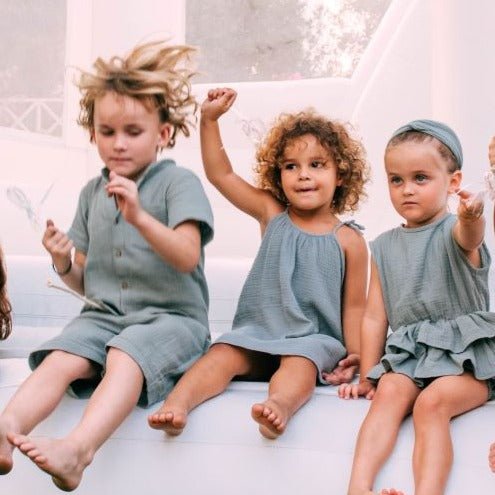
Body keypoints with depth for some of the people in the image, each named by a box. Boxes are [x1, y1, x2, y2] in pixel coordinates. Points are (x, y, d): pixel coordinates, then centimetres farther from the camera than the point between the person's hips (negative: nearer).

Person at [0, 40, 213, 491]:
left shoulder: (178, 183, -1)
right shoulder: (92, 193, 15)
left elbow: (187, 257, -14)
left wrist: (139, 217, -27)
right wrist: (63, 263, -4)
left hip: (169, 315, -4)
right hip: (104, 314, 5)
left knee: (125, 356, -36)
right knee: (60, 360, -26)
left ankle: (78, 448, -56)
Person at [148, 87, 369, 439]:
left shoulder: (349, 240, 1)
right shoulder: (272, 215, 9)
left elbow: (355, 306, 4)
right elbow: (221, 175, 8)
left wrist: (354, 356, -7)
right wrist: (210, 120, 1)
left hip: (315, 338, -3)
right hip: (258, 330, 3)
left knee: (298, 363, -34)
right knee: (223, 354, -24)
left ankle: (280, 406, -62)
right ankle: (178, 402, -44)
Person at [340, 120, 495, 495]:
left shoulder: (454, 230, -3)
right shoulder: (384, 247, 12)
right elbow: (374, 317, 13)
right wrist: (368, 376, 10)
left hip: (465, 352, -3)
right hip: (409, 353, 4)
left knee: (431, 402, -31)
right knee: (390, 391, -26)